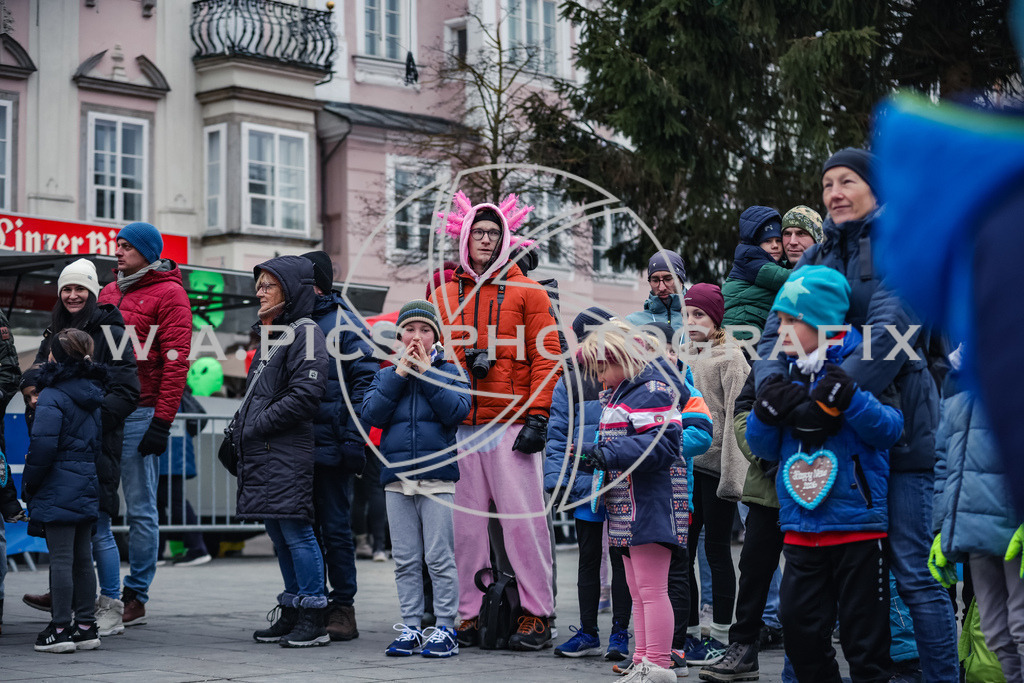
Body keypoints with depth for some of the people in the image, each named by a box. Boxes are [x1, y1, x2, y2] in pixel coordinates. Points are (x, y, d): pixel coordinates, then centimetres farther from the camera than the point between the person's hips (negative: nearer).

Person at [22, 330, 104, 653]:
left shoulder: (52, 397, -14)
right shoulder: (93, 394, 11)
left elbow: (43, 446, -19)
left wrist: (28, 486, -8)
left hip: (58, 489, -8)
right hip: (87, 486, 8)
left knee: (61, 559, -4)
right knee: (82, 557, 12)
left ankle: (60, 629, -1)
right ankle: (85, 626, 16)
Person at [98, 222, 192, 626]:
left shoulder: (168, 294, -3)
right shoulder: (109, 293, 19)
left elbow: (176, 361, -9)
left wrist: (162, 421, -15)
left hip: (140, 414, -6)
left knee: (140, 508, -1)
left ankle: (136, 597, 5)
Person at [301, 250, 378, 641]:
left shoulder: (344, 324, -3)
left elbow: (364, 381, -8)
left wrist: (353, 438, -15)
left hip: (330, 446, -6)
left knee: (335, 529, -2)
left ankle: (343, 608, 4)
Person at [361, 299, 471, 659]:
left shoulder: (451, 372, 6)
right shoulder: (387, 375, 14)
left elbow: (456, 411, -10)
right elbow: (371, 413, -2)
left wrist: (427, 372, -10)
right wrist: (400, 374, -6)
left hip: (437, 474, -3)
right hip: (397, 476, 3)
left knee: (439, 558, -5)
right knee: (405, 560, 6)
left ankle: (445, 629, 1)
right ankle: (411, 628, 12)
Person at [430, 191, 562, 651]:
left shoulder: (527, 292, 6)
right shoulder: (444, 294, 15)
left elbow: (546, 358, 1)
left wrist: (537, 417, -8)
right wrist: (465, 361, -5)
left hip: (512, 422, -3)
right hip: (459, 425, 3)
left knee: (523, 519, -6)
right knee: (467, 523, 3)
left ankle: (537, 616, -1)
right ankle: (470, 614, 10)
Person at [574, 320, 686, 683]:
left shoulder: (653, 391, -13)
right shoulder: (618, 394, 19)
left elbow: (662, 445, -23)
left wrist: (606, 454, -24)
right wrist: (591, 457, 7)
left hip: (650, 507, -10)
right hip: (627, 507, 10)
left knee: (651, 589, -9)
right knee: (637, 591, 13)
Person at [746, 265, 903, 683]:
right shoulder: (787, 375, 11)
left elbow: (890, 430, -13)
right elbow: (764, 449, 13)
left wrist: (850, 400, -26)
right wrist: (765, 413, -6)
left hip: (858, 525, -5)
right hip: (801, 530, 6)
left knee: (864, 633, 1)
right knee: (800, 626, 7)